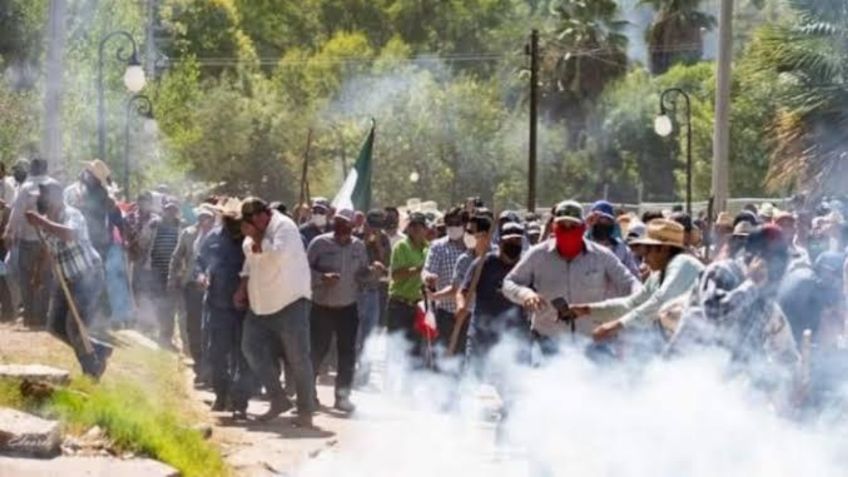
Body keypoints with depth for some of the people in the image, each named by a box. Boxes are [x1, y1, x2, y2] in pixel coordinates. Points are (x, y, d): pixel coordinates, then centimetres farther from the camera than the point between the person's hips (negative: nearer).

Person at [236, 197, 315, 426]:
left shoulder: (283, 226, -13)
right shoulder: (254, 233, 11)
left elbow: (277, 255, -29)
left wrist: (256, 237, -21)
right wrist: (242, 288, 14)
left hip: (290, 303, -8)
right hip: (261, 305, 8)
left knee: (298, 357, -4)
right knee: (252, 347, 3)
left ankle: (306, 411, 4)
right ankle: (278, 400, 13)